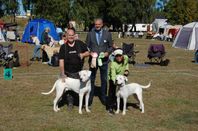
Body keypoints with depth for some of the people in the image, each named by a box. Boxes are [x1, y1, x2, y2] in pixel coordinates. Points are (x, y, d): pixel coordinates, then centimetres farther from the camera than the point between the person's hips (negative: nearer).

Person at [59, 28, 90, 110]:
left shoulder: (80, 44, -3)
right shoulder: (63, 47, -6)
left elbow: (88, 52, 7)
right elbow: (61, 61, -10)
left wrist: (83, 54, -17)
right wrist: (62, 74, -16)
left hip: (79, 72, 0)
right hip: (68, 73, 0)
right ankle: (70, 102, 27)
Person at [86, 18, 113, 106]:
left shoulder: (107, 34, 0)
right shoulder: (90, 34, 1)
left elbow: (111, 46, 5)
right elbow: (87, 46, 5)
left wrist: (107, 53, -14)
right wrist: (90, 52, -14)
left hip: (103, 60, 0)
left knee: (104, 80, 10)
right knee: (91, 79, 6)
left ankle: (103, 97, 23)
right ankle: (90, 98, 16)